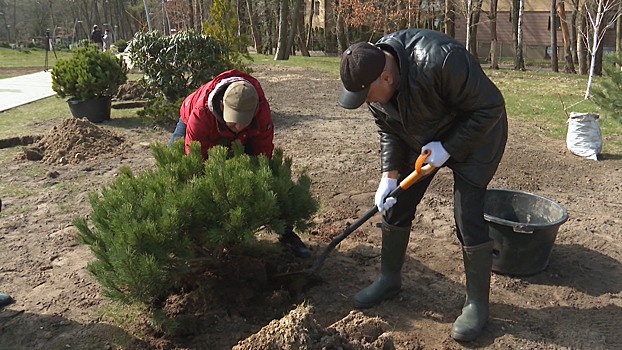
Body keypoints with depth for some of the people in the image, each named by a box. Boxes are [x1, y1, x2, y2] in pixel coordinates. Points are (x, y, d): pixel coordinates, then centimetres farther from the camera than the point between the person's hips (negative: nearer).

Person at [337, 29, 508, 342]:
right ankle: (389, 280, 24)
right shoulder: (370, 78, -15)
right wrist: (389, 176, -12)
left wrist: (447, 148, -25)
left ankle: (477, 303, 8)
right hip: (423, 139, 6)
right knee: (396, 204, 4)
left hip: (474, 135, -6)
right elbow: (388, 130, -2)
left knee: (468, 217, -12)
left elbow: (490, 107, -27)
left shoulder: (439, 60, -38)